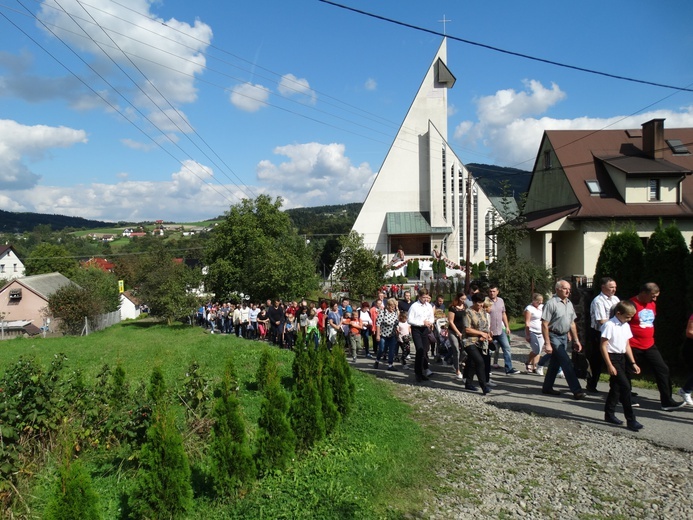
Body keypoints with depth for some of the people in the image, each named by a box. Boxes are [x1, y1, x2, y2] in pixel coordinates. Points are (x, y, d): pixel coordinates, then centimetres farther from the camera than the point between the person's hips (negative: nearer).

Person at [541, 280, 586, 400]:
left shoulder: (569, 304, 10)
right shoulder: (551, 303, -15)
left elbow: (572, 323, 18)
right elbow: (544, 325, -17)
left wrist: (576, 340, 14)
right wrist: (547, 344, -20)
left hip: (564, 337, 8)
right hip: (554, 337, -8)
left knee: (555, 363, 12)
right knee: (566, 362, -10)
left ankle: (547, 387, 22)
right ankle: (576, 391, -5)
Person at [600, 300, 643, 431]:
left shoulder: (626, 326, 9)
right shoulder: (609, 325, -15)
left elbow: (627, 345, 16)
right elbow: (603, 346, -15)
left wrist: (633, 363, 13)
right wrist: (609, 365, -18)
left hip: (622, 358, 8)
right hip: (612, 357, -8)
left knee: (616, 386, 14)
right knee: (625, 386, -13)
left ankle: (609, 414, 27)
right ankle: (631, 420, -7)